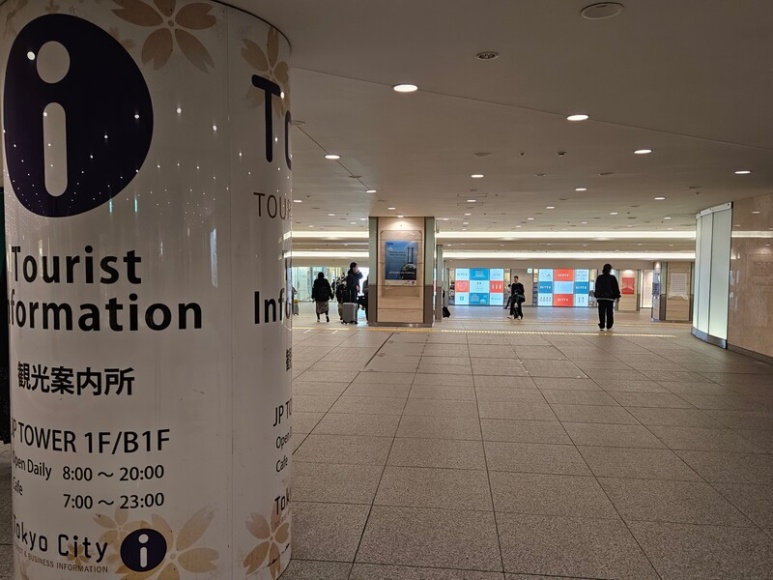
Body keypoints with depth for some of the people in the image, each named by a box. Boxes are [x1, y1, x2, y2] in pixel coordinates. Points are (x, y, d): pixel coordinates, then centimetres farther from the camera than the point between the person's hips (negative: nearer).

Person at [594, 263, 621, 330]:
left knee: (601, 313, 3)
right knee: (609, 313, 4)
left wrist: (596, 296, 18)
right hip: (610, 298, -2)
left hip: (600, 297, 2)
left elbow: (596, 288, 10)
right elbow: (616, 288, -1)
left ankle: (601, 326, 2)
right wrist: (617, 296, 7)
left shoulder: (599, 277, 4)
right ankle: (609, 326, 5)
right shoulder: (612, 278, -6)